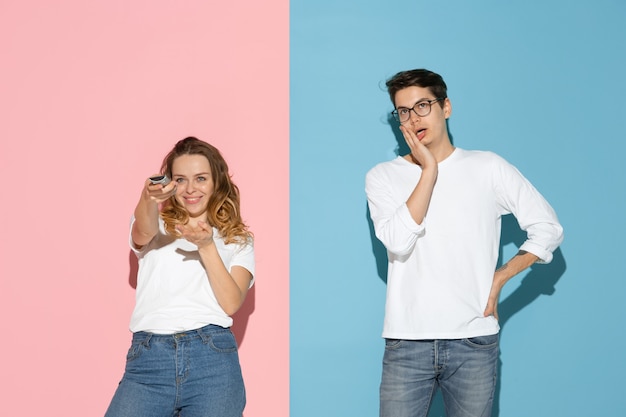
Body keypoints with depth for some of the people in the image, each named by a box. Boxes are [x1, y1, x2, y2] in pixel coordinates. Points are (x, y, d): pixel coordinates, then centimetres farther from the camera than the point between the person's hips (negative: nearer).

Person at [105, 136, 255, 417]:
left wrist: (207, 246, -9)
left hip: (212, 356, 0)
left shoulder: (238, 240, 16)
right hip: (148, 357, 0)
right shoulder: (158, 227, 17)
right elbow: (144, 232, -9)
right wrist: (149, 199, -30)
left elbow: (231, 304, 2)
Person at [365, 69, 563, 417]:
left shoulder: (488, 168, 5)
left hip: (475, 340, 0)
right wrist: (429, 171, -11)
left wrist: (498, 280, -2)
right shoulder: (383, 177, 5)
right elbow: (398, 242, -13)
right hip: (407, 343, 0)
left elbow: (548, 228, 6)